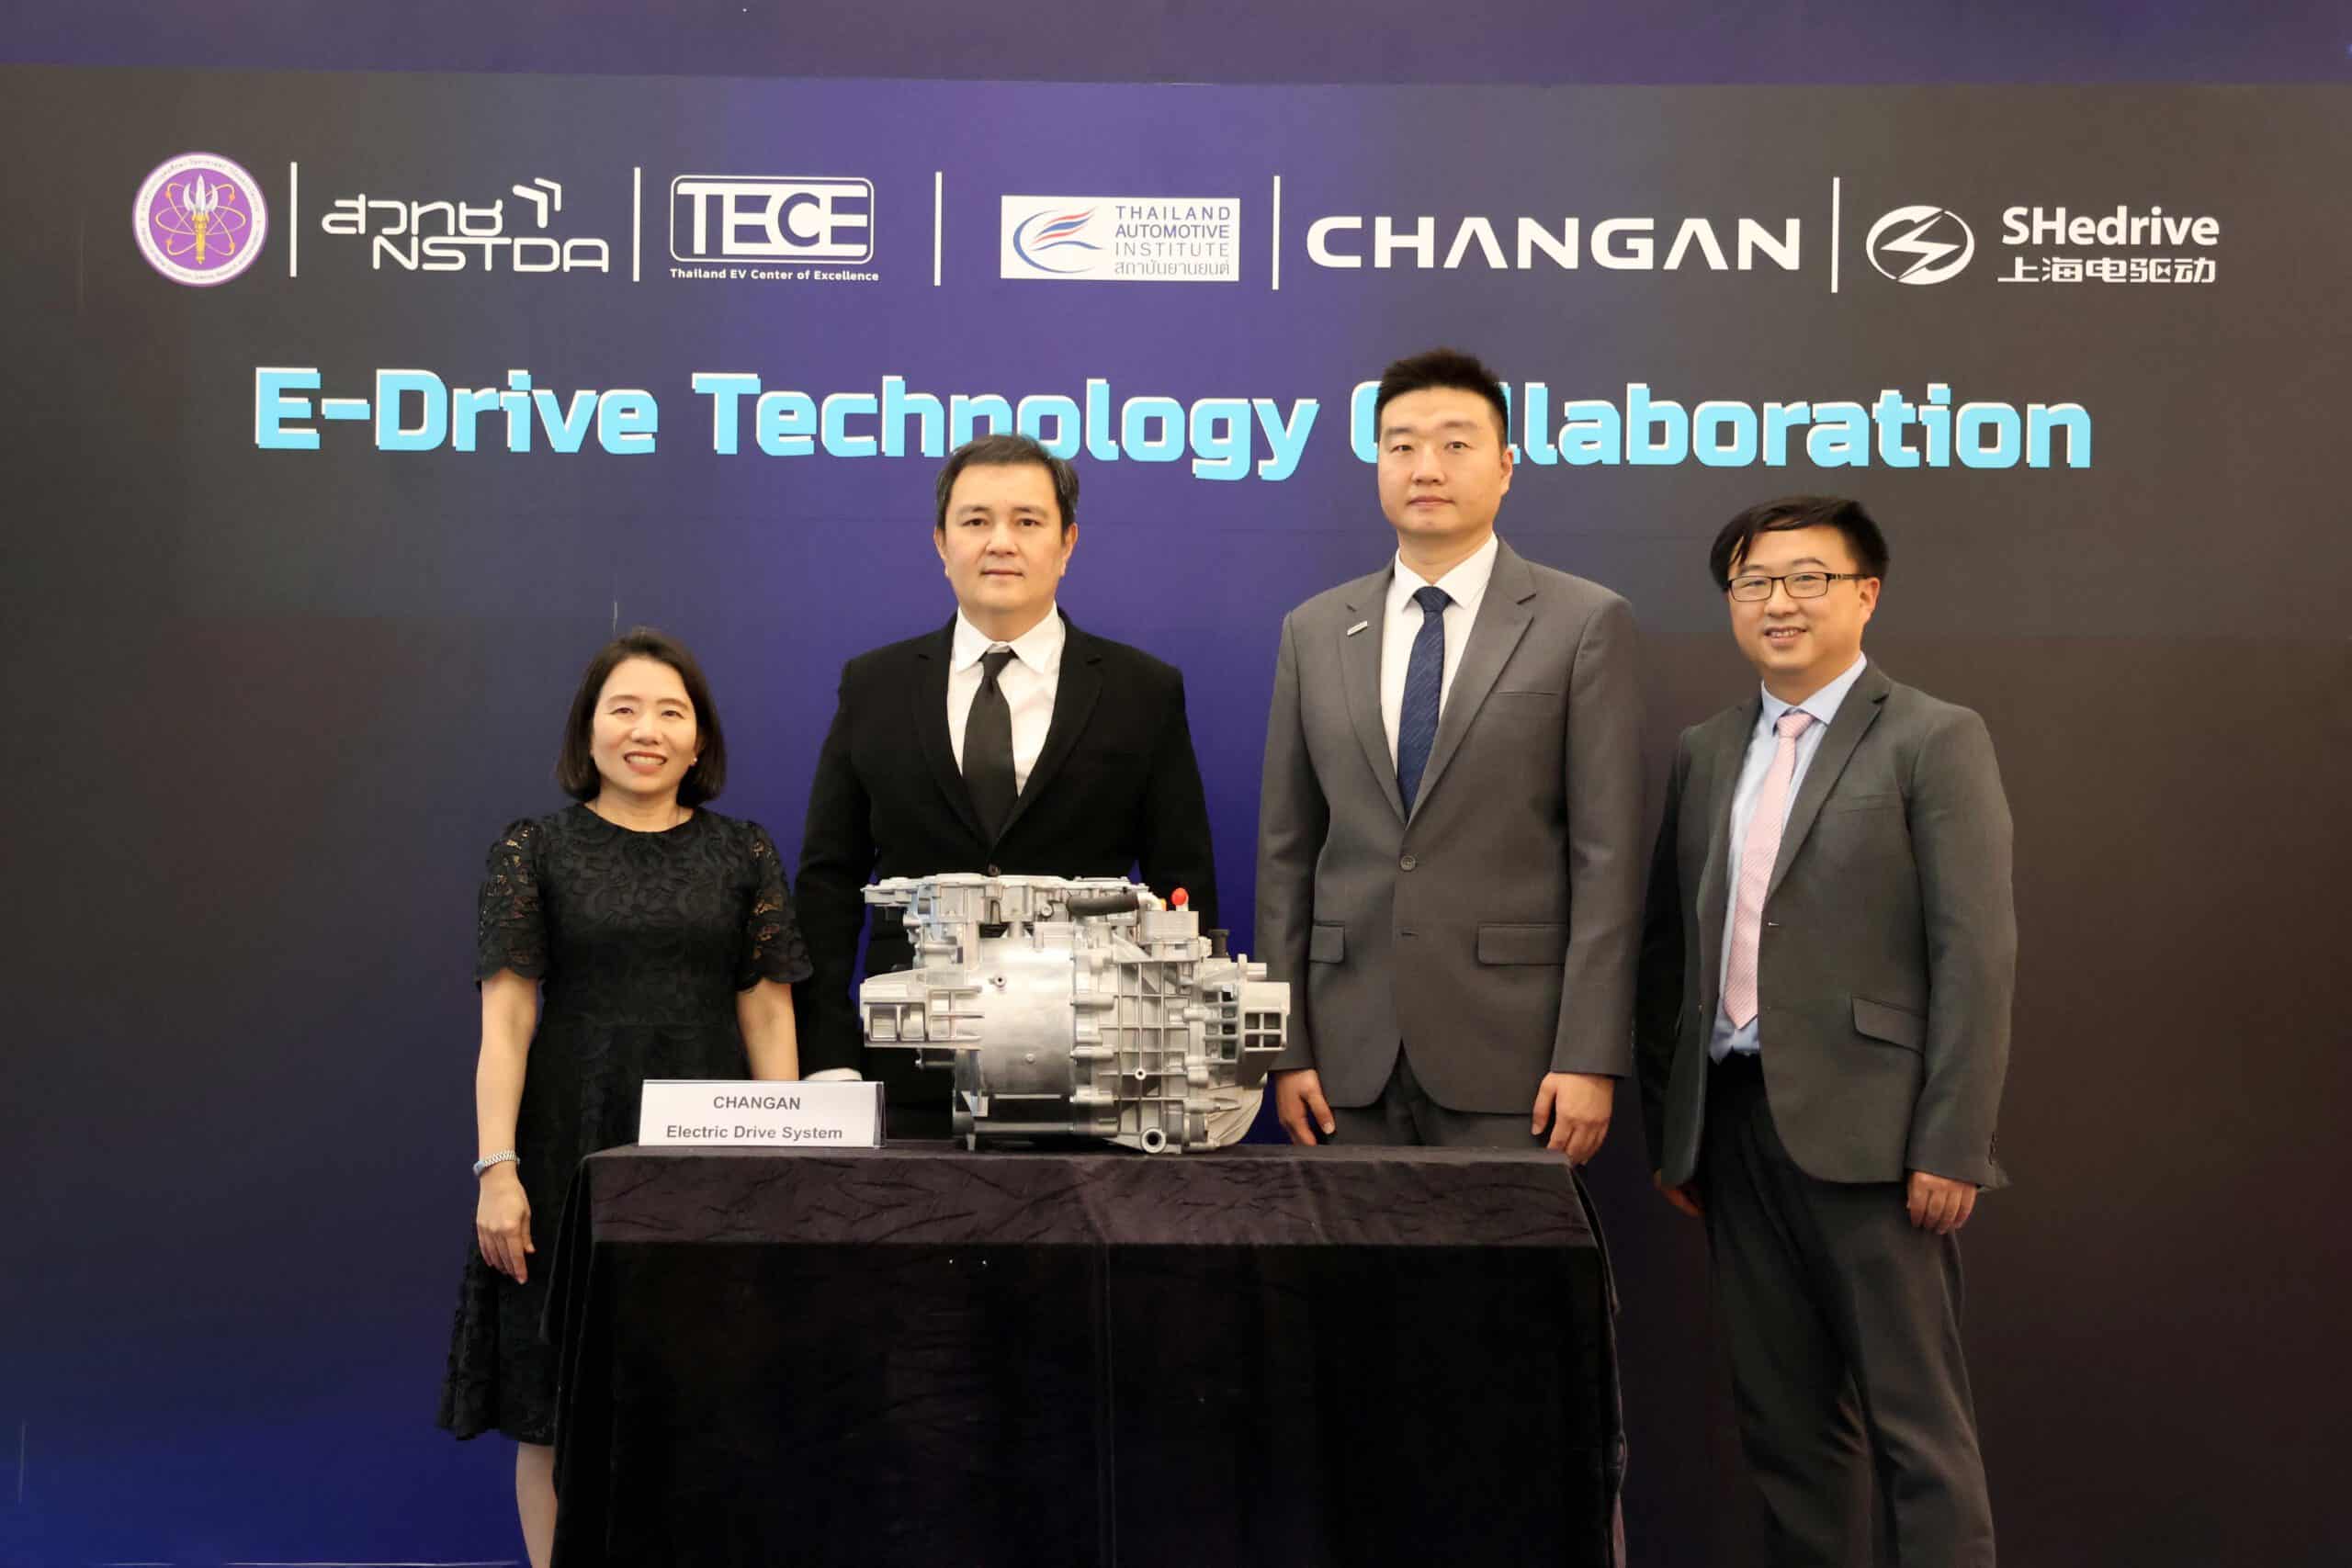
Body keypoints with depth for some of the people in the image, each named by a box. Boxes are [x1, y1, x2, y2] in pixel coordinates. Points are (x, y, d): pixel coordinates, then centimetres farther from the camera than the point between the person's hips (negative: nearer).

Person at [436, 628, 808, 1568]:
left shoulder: (743, 854, 7)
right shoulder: (535, 851, 3)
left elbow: (768, 1016, 5)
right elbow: (506, 1019, -3)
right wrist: (497, 1168, -11)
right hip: (572, 1145, -1)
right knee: (558, 1408, 3)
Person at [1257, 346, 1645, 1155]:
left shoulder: (1586, 624, 0)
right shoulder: (1313, 632, 9)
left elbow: (1607, 854, -4)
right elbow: (1286, 852, 8)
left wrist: (1591, 1058, -10)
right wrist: (1286, 1047, 3)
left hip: (1509, 1050, -3)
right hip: (1350, 1054, 3)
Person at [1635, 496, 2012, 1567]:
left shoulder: (1934, 742, -2)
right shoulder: (1703, 753, 14)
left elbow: (1976, 955, -9)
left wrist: (1952, 1145, -14)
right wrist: (1670, 1129, 11)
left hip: (1865, 1132, -5)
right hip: (1736, 1121, 6)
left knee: (1916, 1421, 0)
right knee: (1785, 1421, 12)